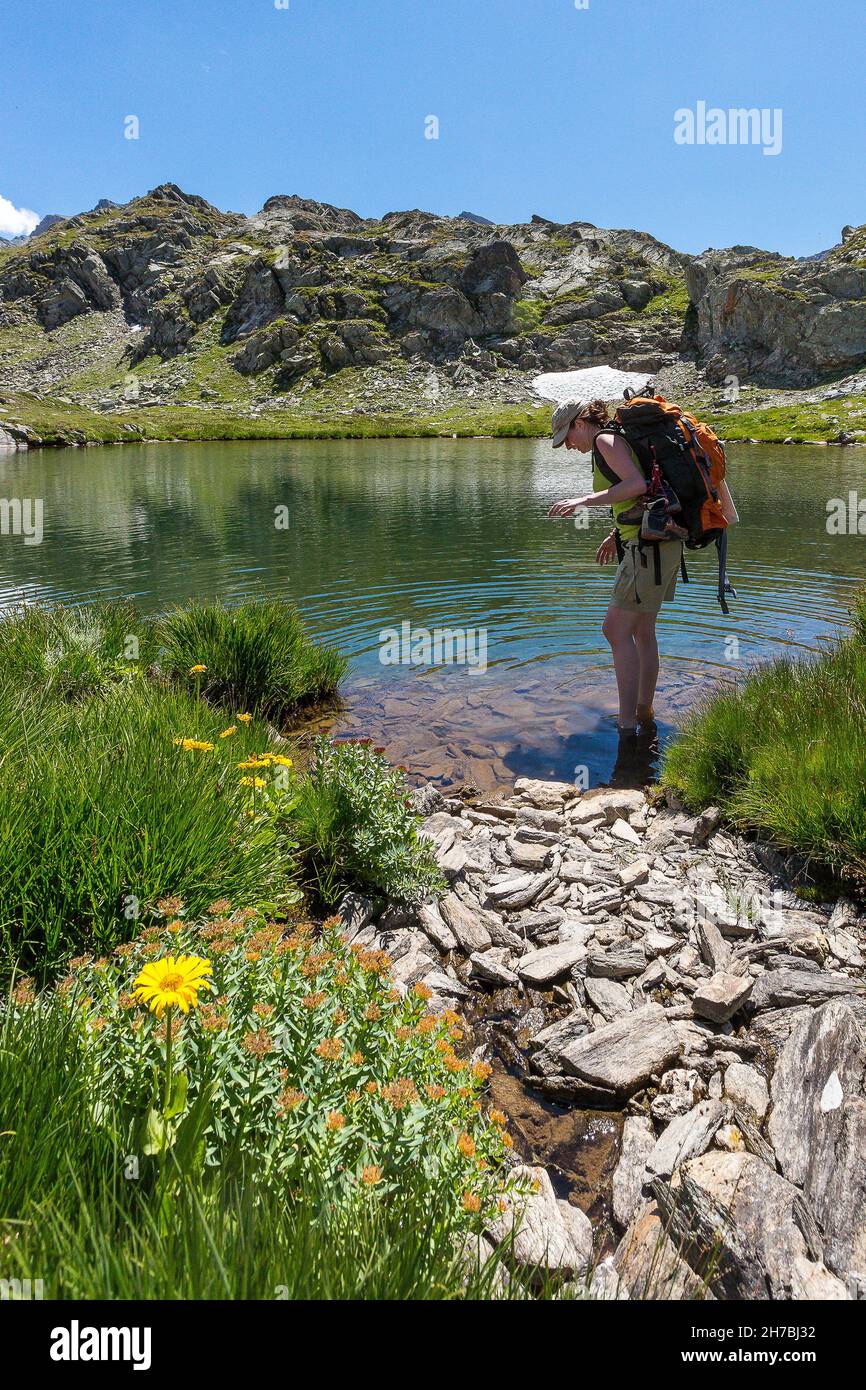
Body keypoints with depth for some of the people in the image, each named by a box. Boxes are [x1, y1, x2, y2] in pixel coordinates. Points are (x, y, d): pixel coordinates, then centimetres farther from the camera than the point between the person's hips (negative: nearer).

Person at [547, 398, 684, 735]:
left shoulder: (606, 440, -7)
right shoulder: (622, 441, 21)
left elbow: (637, 484, -22)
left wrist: (584, 500, -21)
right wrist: (617, 534, 27)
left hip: (649, 546, -10)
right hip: (662, 542, 10)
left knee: (616, 629, -8)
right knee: (642, 630, 16)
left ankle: (628, 724, -8)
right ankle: (644, 715, 26)